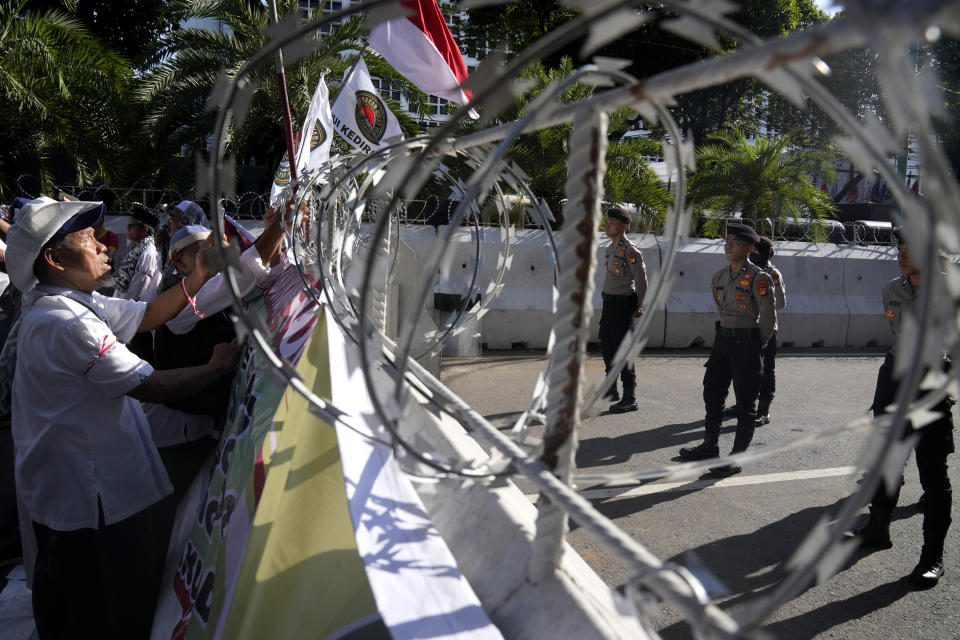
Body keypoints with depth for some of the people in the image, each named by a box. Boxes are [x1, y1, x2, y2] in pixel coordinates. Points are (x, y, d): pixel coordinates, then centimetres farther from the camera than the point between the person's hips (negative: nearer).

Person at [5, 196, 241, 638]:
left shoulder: (76, 303, 5)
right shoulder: (66, 324, -26)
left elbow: (148, 316, 11)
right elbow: (155, 387, -24)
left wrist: (201, 275, 5)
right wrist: (217, 367, -10)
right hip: (91, 502, -10)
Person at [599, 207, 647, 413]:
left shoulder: (630, 252, -17)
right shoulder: (611, 248, 10)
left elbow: (641, 281, -14)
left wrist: (637, 307, -6)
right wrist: (608, 301, 17)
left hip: (622, 304, -9)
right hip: (608, 302, 9)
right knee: (606, 346, 17)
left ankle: (630, 399, 3)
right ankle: (611, 390, 32)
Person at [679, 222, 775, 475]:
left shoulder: (758, 278, -13)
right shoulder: (719, 277, 8)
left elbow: (768, 317, -9)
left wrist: (756, 345, 0)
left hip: (746, 343, -7)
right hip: (722, 340, 8)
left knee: (745, 402, 2)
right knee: (712, 393, 15)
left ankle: (737, 457, 10)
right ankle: (710, 446, 30)